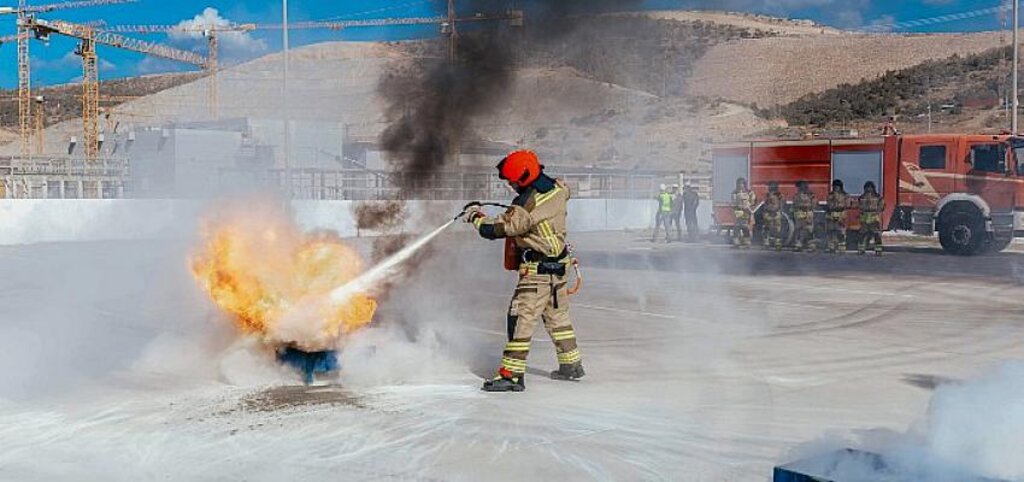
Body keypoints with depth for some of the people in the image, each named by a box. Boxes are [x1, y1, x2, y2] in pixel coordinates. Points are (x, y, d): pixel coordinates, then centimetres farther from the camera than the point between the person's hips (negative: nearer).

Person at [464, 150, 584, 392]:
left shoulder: (526, 205, -24)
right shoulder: (557, 188, -2)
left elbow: (497, 229, -20)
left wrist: (476, 217, -1)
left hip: (537, 271, -9)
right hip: (559, 264, 9)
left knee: (521, 318, -6)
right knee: (557, 315, 20)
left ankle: (512, 374, -6)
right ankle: (571, 365, 30)